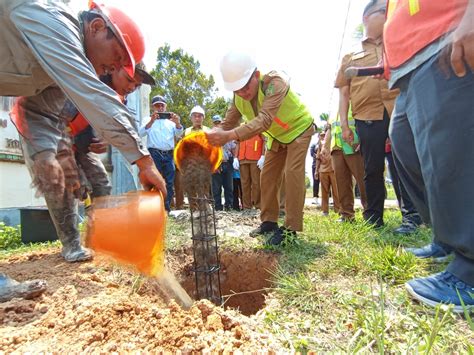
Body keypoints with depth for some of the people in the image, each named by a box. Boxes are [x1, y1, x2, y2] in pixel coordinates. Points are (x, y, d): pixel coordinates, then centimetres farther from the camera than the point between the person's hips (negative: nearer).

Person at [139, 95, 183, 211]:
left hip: (169, 154, 3)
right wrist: (151, 121, -25)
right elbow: (141, 133, -8)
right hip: (154, 154, -3)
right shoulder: (148, 120, 9)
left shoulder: (171, 120, 15)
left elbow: (179, 134, 2)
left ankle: (167, 209, 11)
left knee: (169, 182, 3)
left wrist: (177, 123, -20)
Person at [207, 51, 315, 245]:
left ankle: (290, 227, -11)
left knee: (293, 173, -18)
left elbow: (264, 119, -51)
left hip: (298, 128, -6)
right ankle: (269, 221, 17)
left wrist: (230, 136, -63)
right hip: (276, 136, 7)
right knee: (268, 176, 5)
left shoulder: (275, 81, -38)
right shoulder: (239, 97, -16)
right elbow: (227, 124, -14)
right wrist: (211, 136, -36)